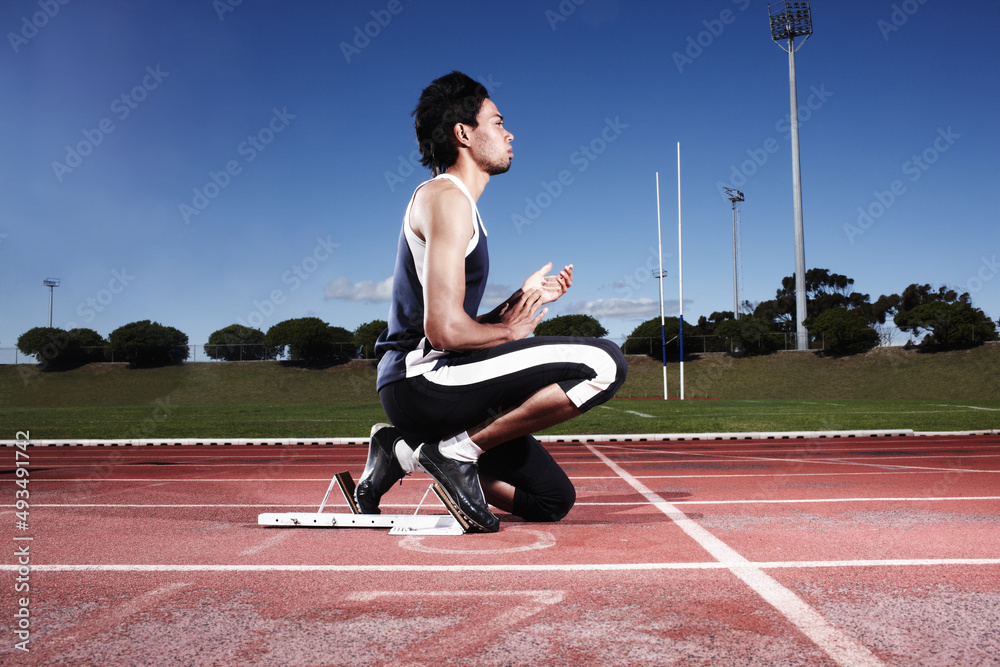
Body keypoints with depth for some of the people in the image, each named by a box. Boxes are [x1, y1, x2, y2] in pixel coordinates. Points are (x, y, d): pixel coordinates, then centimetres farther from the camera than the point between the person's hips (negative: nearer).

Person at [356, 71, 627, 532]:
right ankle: (458, 452, -11)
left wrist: (523, 301, 10)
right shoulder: (447, 197, -9)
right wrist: (510, 330, -4)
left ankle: (407, 451, 10)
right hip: (422, 378, -10)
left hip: (425, 388, 10)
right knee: (604, 363, -20)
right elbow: (444, 329, -21)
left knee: (553, 500, 14)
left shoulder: (456, 203, 22)